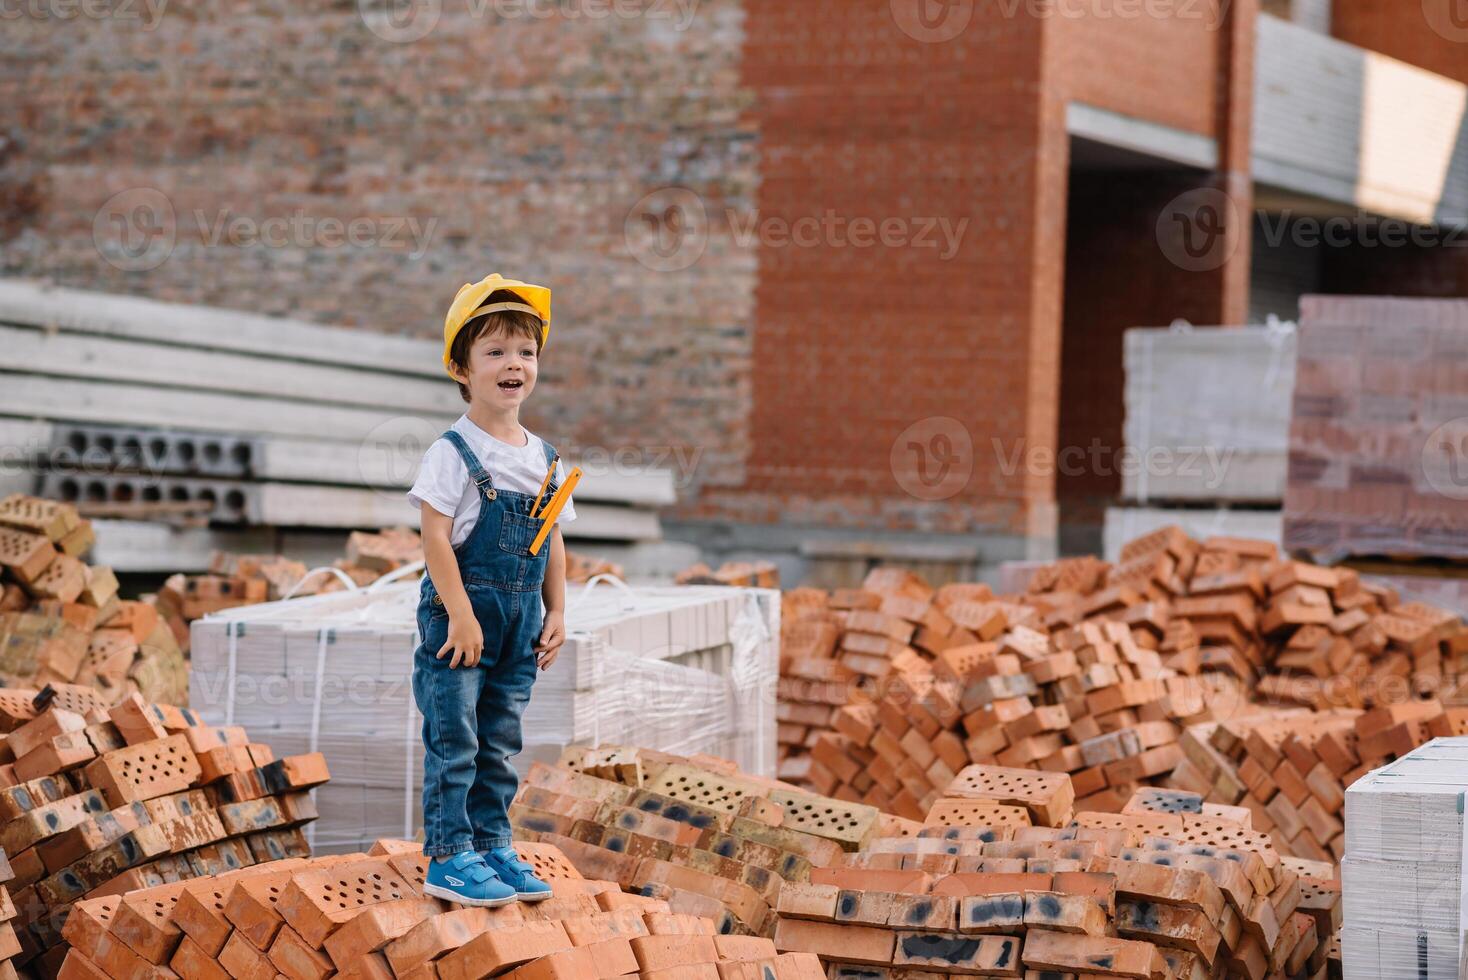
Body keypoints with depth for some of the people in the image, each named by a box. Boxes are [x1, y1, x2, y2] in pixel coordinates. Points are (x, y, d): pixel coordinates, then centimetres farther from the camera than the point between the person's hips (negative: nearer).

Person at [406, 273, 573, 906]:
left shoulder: (545, 458, 10)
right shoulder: (454, 452, -11)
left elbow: (552, 541, 16)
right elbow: (435, 534, -15)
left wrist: (556, 612, 10)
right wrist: (460, 613, -19)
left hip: (520, 622, 6)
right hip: (460, 615, -6)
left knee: (500, 745, 12)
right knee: (453, 741, -4)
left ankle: (492, 847, 21)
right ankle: (447, 858, -1)